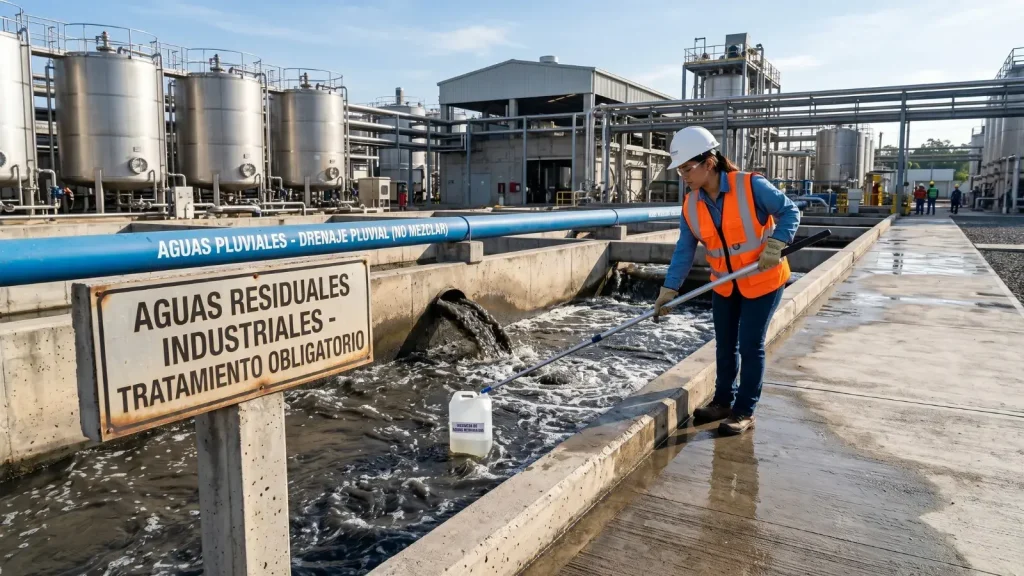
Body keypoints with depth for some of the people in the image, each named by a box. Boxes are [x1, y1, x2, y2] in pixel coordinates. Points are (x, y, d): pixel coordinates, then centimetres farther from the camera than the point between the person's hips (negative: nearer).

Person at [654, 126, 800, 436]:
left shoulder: (751, 186, -21)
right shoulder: (690, 205, -6)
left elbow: (790, 211, -13)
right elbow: (684, 250, -6)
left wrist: (775, 244, -28)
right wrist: (670, 288, -14)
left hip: (762, 281, -5)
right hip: (724, 285, 5)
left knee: (750, 346, -1)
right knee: (725, 345, 14)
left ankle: (745, 411, 13)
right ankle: (723, 401, 30)